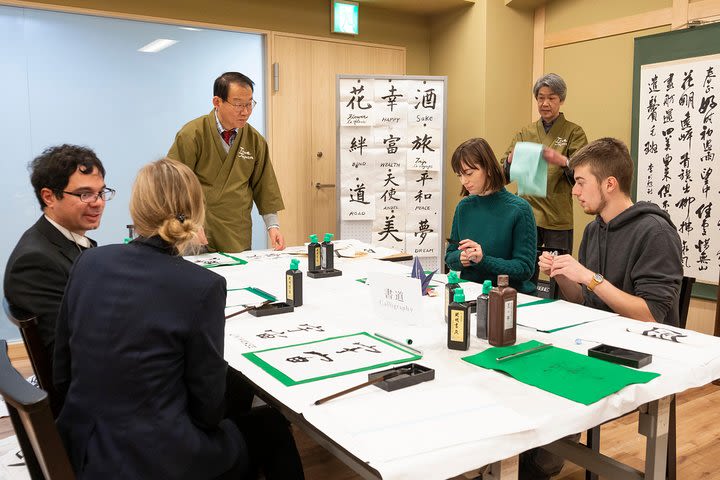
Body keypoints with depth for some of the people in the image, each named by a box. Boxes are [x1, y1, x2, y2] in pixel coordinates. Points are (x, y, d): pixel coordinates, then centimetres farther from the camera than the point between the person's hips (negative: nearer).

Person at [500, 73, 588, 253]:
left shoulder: (574, 132, 1)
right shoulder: (526, 132, 10)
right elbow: (504, 175, 6)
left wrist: (562, 161, -28)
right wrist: (511, 160, -16)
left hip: (557, 218, -2)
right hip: (526, 214, 3)